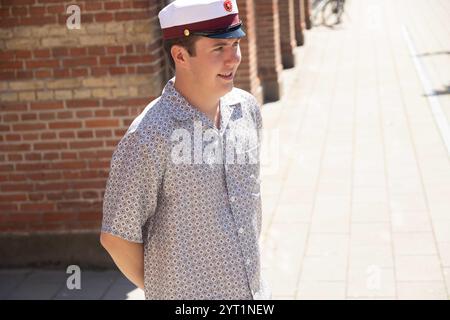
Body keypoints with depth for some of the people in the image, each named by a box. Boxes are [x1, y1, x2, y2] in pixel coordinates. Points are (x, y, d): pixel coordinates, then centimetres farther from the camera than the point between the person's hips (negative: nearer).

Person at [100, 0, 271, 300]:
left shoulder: (247, 108, -1)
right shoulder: (148, 137, -20)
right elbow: (117, 237, -13)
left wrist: (251, 261, 15)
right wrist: (161, 290, -1)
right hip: (186, 297, -5)